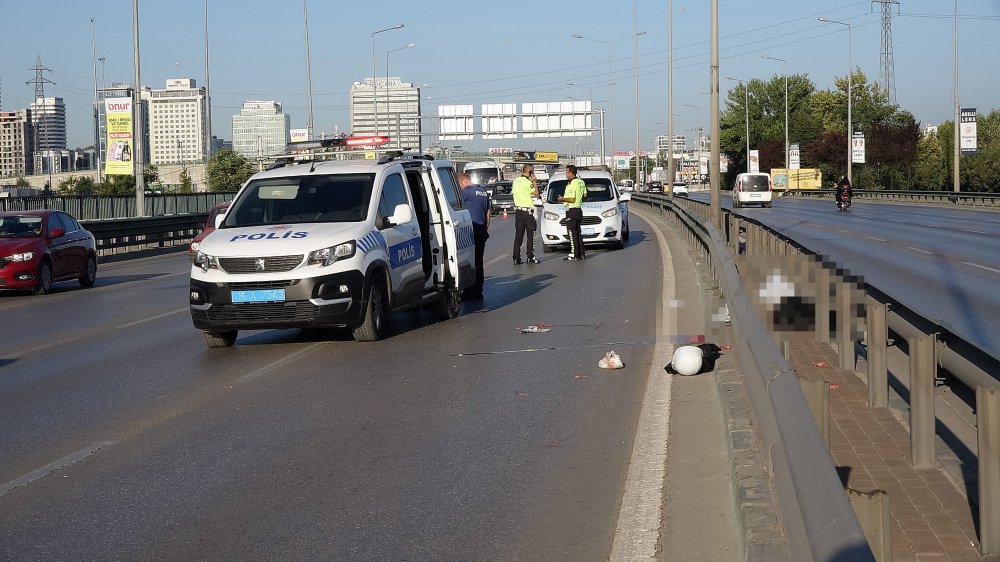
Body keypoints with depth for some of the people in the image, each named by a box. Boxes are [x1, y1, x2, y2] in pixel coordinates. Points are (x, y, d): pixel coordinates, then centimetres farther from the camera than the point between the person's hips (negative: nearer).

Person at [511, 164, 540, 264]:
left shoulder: (516, 181, 10)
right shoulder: (527, 182, -14)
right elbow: (536, 193, -11)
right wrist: (534, 181, -6)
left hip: (518, 210, 7)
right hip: (527, 211, -7)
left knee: (518, 235, 7)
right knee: (531, 235, 0)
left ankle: (516, 258, 4)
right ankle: (530, 257, -2)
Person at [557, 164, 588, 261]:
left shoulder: (571, 184, -18)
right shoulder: (581, 182, 11)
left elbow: (571, 199, -23)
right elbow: (585, 194, 21)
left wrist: (562, 199, -9)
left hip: (571, 210, -9)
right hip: (579, 209, 9)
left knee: (572, 233, -5)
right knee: (578, 233, 13)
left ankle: (574, 254, -6)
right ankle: (581, 254, 13)